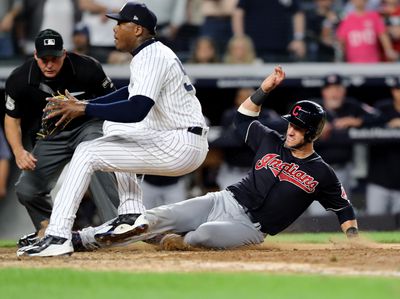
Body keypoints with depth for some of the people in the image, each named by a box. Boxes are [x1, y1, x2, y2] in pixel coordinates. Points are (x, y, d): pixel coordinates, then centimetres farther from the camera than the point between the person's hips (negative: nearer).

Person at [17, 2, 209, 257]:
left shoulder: (151, 57, -15)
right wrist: (84, 104, 17)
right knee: (114, 127, 29)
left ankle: (58, 236, -18)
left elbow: (137, 110, -29)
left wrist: (85, 109, -26)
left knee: (87, 153, -11)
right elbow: (133, 93, 29)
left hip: (181, 149, -10)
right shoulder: (155, 52, 16)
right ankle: (131, 213, 18)